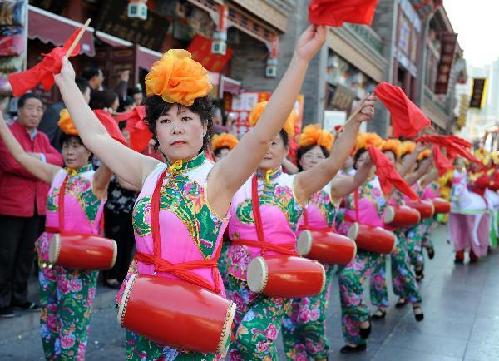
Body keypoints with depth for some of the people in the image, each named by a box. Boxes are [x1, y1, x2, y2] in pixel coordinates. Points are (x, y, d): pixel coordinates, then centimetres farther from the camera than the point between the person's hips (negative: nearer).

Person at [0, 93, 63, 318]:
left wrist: (41, 158, -17)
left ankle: (19, 296, 25)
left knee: (27, 254, 14)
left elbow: (58, 160, 3)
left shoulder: (42, 138, 15)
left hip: (37, 206, 7)